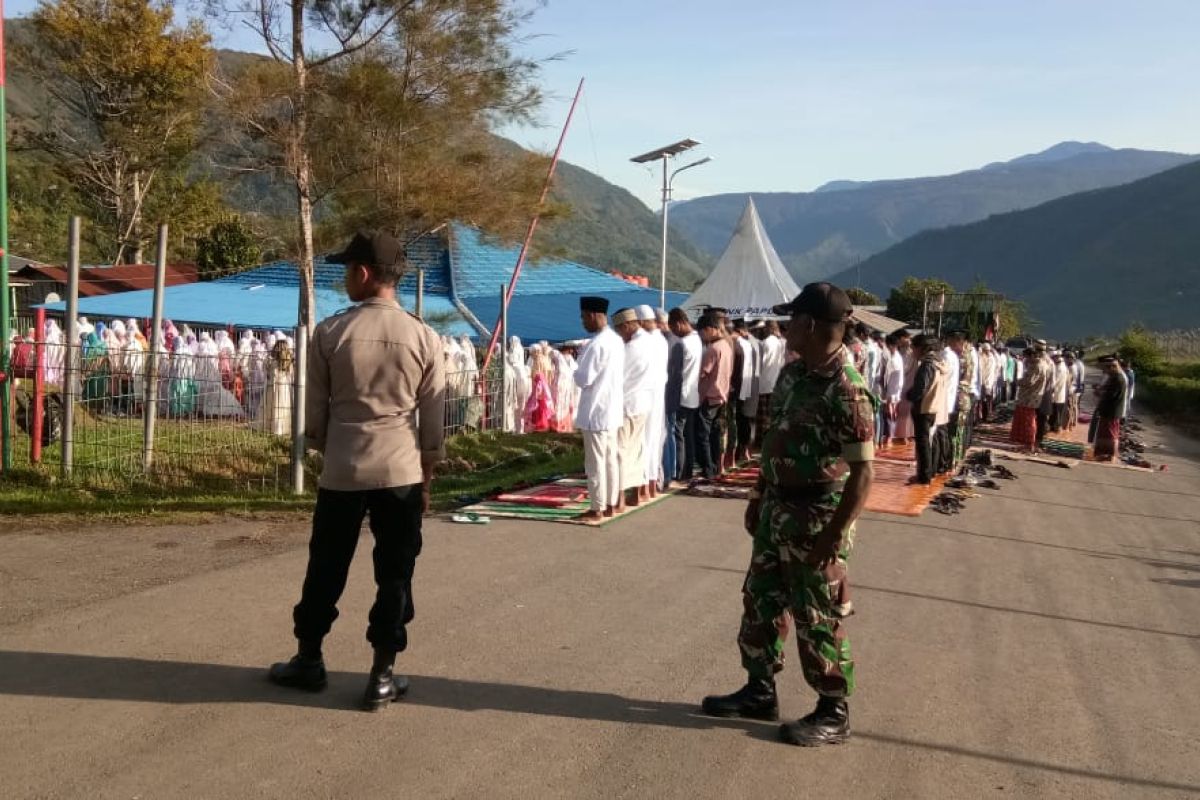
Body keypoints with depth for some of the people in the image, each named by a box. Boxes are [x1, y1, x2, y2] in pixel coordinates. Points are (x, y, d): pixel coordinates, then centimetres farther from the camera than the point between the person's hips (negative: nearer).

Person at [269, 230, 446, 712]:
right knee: (394, 574, 7)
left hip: (342, 470, 0)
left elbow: (315, 409, 3)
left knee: (325, 568, 14)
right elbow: (433, 419, 1)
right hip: (401, 470, 0)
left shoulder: (330, 333, -3)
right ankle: (382, 677, 12)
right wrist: (427, 476, 11)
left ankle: (308, 661, 28)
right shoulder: (424, 338, -2)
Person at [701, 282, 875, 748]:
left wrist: (834, 536, -25)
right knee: (759, 604, 17)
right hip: (777, 511, 9)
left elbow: (862, 473, -23)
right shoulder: (791, 374, 6)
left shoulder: (847, 390, -22)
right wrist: (758, 497, 17)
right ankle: (759, 692, 33)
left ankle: (833, 714, 19)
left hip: (816, 519, -9)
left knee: (817, 621, 3)